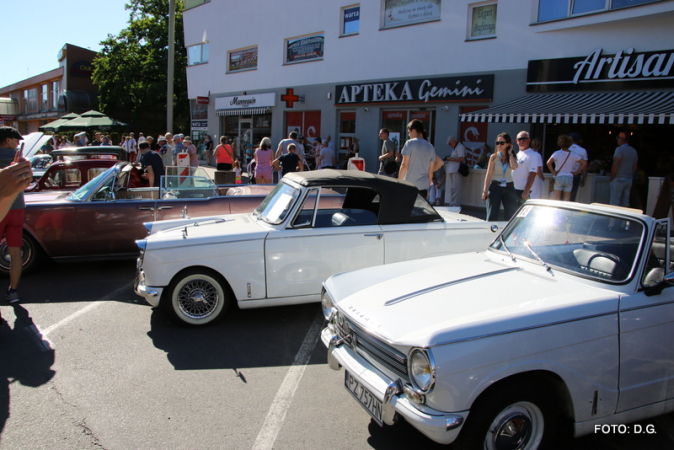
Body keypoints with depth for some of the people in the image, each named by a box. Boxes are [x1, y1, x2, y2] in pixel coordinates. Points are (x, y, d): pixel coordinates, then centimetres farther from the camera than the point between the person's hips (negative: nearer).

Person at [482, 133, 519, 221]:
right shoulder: (494, 157, 2)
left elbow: (514, 167, -17)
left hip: (509, 188, 2)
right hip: (495, 187, -2)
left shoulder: (512, 157, 7)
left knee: (511, 216, 4)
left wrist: (510, 153, -5)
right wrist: (485, 191, -6)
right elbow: (488, 174, 0)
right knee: (492, 216, -3)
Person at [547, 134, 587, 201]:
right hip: (569, 178, 2)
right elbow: (584, 163, 0)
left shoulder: (557, 153, -5)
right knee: (567, 198, 7)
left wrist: (553, 172, -7)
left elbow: (549, 162, -19)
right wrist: (576, 172, 4)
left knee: (557, 198, 1)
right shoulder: (574, 155, 1)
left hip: (558, 177, -1)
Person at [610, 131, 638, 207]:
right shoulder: (634, 151, 11)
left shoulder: (620, 149, -11)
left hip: (619, 179, -7)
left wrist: (612, 177, -7)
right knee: (625, 202, 9)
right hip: (629, 180, 7)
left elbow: (615, 166, -16)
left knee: (615, 202, -5)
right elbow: (635, 167, 13)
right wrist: (631, 177, 20)